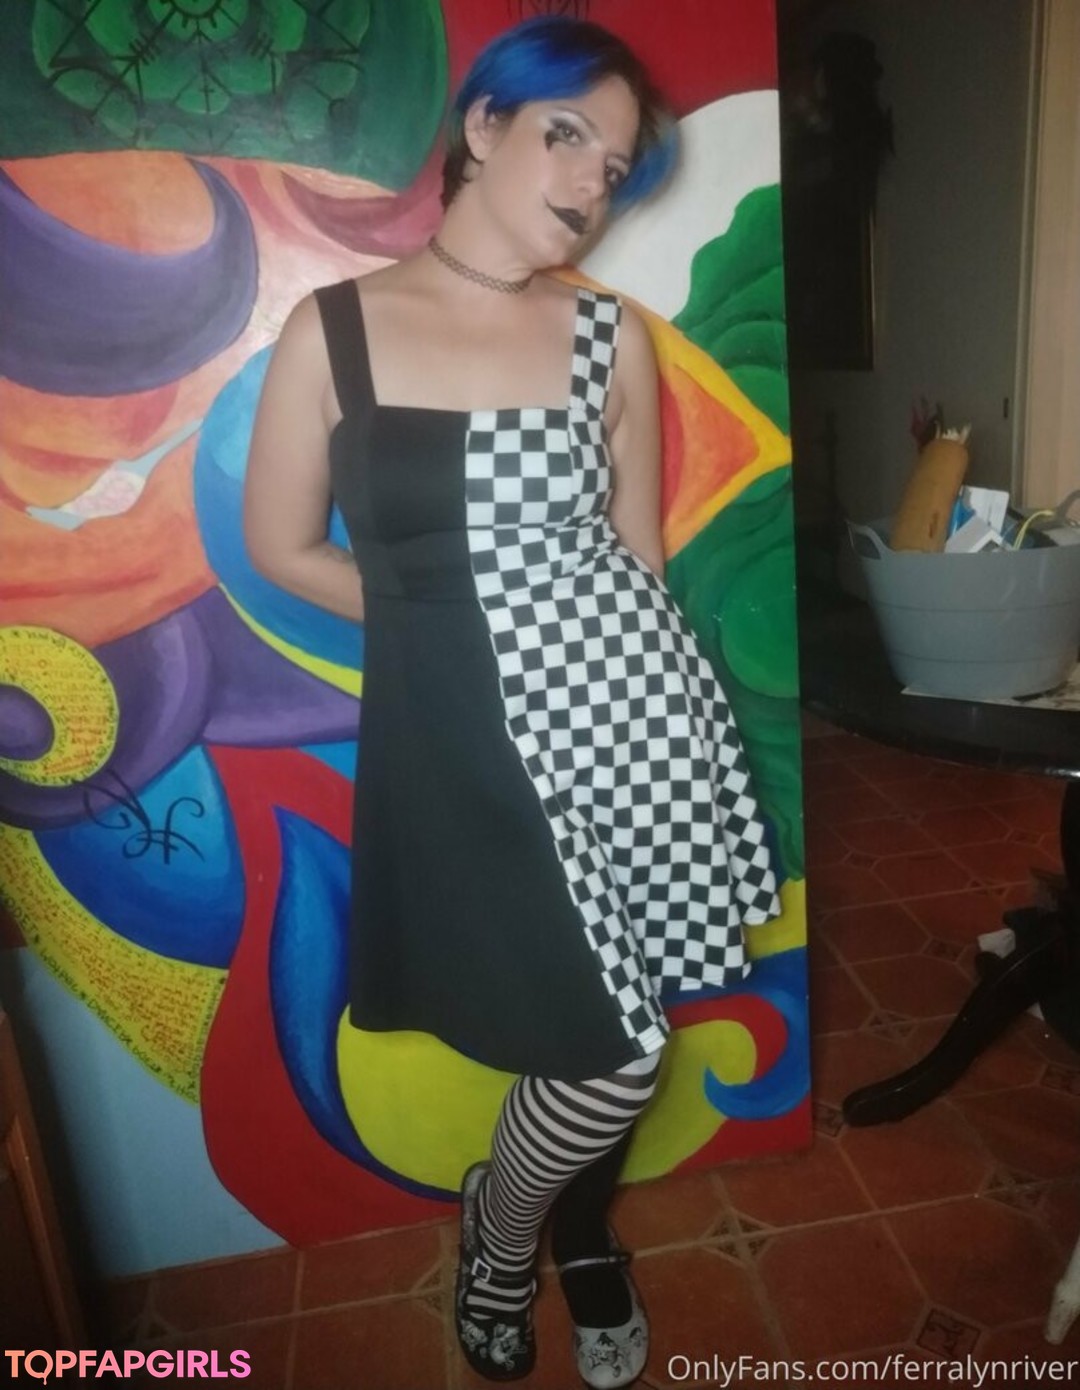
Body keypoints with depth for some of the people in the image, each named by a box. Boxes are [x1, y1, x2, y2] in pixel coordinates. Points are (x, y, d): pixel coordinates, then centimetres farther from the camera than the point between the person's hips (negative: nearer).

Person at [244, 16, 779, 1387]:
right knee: (612, 1056, 0)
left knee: (607, 1046, 13)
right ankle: (499, 1236, 37)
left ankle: (577, 1220, 49)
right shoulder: (332, 332, 0)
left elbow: (634, 556, 12)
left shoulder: (613, 336, 6)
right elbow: (280, 549, 5)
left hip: (629, 710, 3)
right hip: (461, 735, -2)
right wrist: (444, 620, 6)